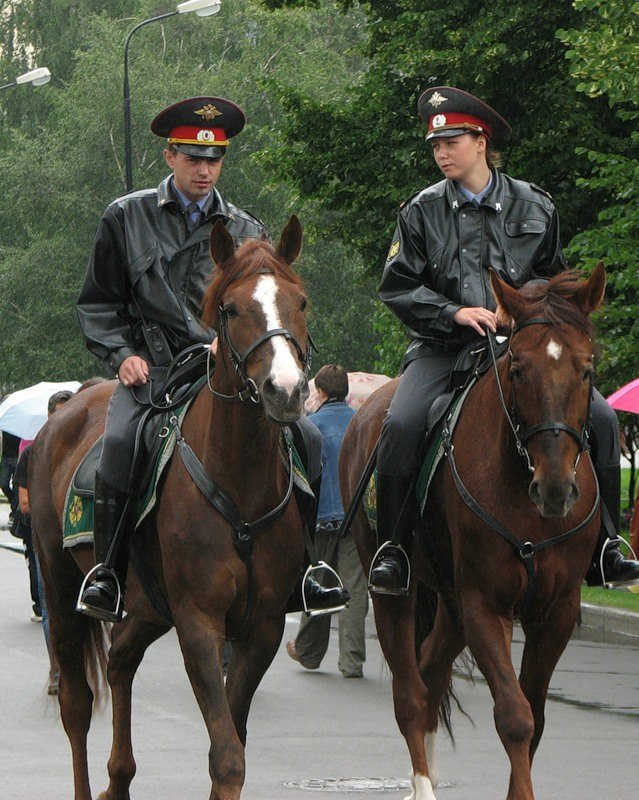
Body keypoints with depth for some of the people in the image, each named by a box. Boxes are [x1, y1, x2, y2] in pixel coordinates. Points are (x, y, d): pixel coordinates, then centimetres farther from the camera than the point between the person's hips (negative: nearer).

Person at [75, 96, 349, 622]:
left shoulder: (246, 232, 14)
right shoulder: (127, 218, 9)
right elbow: (98, 304, 12)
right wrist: (122, 354, -6)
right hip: (152, 368, -2)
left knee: (305, 439, -16)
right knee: (121, 440, -33)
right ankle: (107, 574, -21)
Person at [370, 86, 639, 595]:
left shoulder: (533, 206, 8)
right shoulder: (422, 212, 3)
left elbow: (554, 280, 19)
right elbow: (397, 287, 1)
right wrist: (454, 312, -14)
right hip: (443, 349, -1)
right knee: (401, 425, -29)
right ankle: (392, 549, -14)